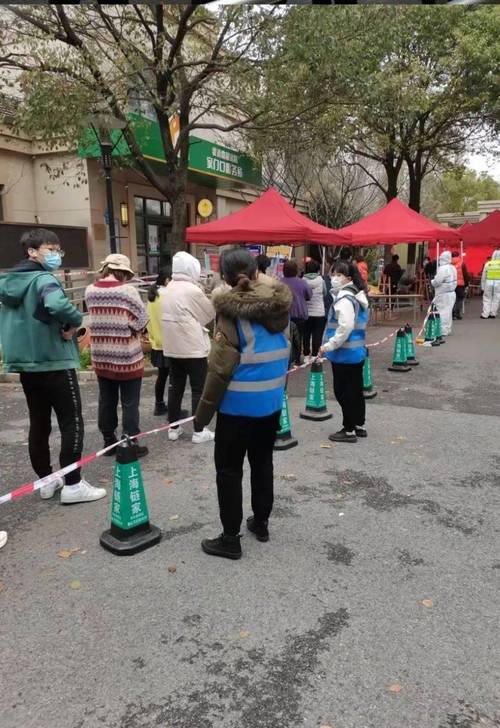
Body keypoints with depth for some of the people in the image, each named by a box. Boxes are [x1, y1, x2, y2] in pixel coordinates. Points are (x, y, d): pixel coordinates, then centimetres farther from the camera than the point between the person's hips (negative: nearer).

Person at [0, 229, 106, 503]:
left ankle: (46, 480, 24)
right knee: (72, 424, 0)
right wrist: (74, 322, -19)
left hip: (25, 363, 8)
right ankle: (73, 485, 4)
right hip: (54, 362, -8)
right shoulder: (44, 279, -15)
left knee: (38, 424, 14)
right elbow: (57, 305, -38)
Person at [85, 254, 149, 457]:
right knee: (129, 403, 5)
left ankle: (109, 441, 27)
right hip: (127, 357, -5)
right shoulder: (127, 290, -15)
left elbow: (95, 317, 6)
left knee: (106, 401, 15)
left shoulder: (90, 290, 1)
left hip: (101, 357, 5)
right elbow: (141, 321, -12)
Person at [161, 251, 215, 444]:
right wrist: (215, 299, 13)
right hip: (193, 348, -7)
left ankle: (173, 428, 20)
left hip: (172, 347, 7)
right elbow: (210, 314, -4)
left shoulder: (168, 290, 8)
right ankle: (199, 432, 8)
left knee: (175, 387, 13)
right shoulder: (192, 290, -15)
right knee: (198, 389, 2)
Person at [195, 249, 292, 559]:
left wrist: (203, 411, -10)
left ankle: (230, 538, 14)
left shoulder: (233, 313, -18)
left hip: (238, 405, -6)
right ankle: (261, 522, 35)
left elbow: (220, 369, -19)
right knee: (263, 462, 20)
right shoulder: (281, 307, 1)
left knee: (229, 470, 6)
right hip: (272, 401, 6)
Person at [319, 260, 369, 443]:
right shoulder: (358, 297, 13)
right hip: (356, 351, 10)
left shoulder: (344, 299, -19)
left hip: (344, 354, -10)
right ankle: (359, 425, 28)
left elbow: (345, 328, -28)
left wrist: (328, 346, -20)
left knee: (343, 391, 0)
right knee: (355, 390, 17)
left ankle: (349, 430, 8)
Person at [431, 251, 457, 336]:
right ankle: (447, 329, 21)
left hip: (443, 294, -9)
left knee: (443, 312, -4)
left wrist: (432, 281, 0)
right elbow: (454, 281, 16)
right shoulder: (452, 268, 11)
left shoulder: (443, 269, -18)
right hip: (451, 293, 9)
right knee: (448, 312, 14)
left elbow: (437, 282, -20)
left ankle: (443, 331, -2)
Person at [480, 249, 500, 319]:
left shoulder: (488, 264, 2)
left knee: (487, 299, 7)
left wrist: (483, 286, 11)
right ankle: (493, 314, 8)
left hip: (488, 283, 1)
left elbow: (483, 276, 5)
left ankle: (485, 314, 2)